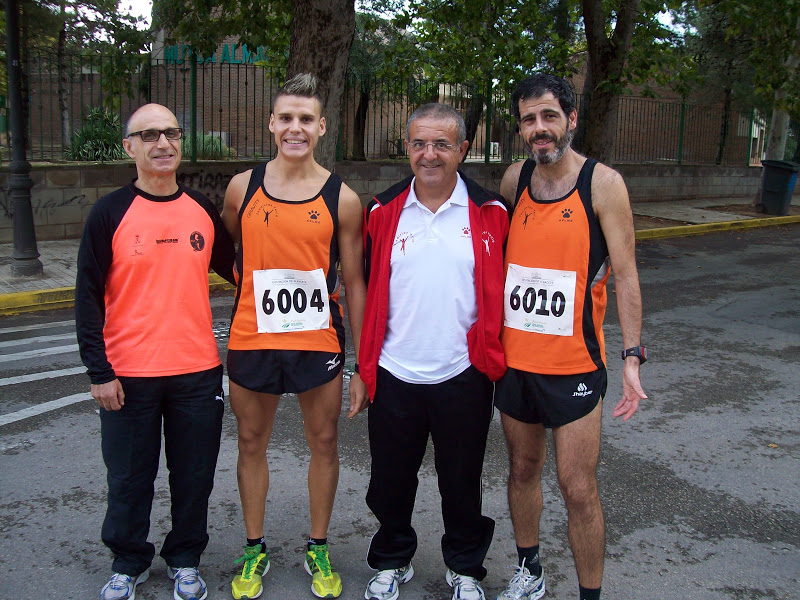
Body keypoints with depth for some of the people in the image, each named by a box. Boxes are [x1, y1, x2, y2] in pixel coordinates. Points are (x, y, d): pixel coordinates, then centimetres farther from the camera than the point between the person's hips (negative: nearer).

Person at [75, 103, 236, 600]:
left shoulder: (202, 209, 5)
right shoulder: (110, 213, -4)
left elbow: (233, 267, 17)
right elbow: (88, 296, -4)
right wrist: (100, 371, -8)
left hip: (197, 371, 2)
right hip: (128, 375, -2)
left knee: (194, 475, 11)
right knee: (129, 478, 11)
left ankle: (185, 559, 32)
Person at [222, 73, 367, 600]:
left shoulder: (342, 199, -4)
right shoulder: (242, 188, 0)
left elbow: (354, 283, 0)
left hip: (318, 341, -1)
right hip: (252, 339, 1)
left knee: (324, 443, 9)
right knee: (252, 443, 12)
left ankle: (318, 550, 29)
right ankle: (255, 550, 31)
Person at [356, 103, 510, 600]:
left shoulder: (491, 215, -2)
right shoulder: (383, 213, 2)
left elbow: (502, 294, 4)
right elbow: (368, 292, 8)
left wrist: (495, 360, 2)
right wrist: (364, 363, 6)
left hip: (463, 376, -1)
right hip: (394, 374, 2)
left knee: (462, 481, 13)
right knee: (392, 480, 14)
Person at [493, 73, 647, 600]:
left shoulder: (602, 183, -8)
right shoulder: (514, 179, 5)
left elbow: (624, 274, -8)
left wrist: (632, 355, -14)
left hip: (574, 362, -4)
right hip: (514, 355, 5)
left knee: (579, 489, -1)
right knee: (523, 469, 17)